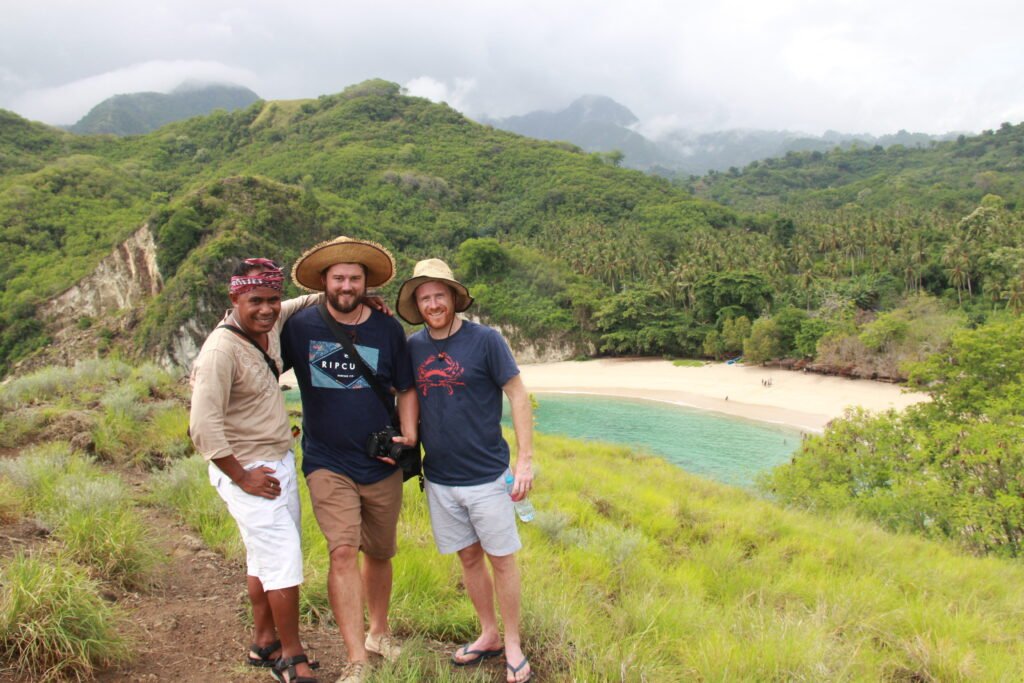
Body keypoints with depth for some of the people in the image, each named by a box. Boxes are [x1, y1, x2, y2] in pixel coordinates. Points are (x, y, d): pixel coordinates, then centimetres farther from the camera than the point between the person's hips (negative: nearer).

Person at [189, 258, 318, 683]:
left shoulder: (270, 324, 0)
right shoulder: (221, 350, -23)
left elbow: (306, 303, 21)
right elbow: (203, 428, -26)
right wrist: (242, 477, -18)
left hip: (280, 461, 8)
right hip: (247, 469, -8)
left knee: (266, 557, 18)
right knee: (284, 557, -6)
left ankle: (264, 643, 33)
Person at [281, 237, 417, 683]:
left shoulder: (388, 329, -1)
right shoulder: (300, 327, -4)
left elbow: (406, 388, 5)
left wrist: (408, 433, -8)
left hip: (381, 463, 2)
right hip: (328, 464, -2)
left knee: (378, 553, 16)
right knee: (343, 552, -15)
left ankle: (379, 633, 38)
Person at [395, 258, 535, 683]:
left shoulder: (485, 340, -10)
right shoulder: (413, 347, 2)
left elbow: (518, 396, -8)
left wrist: (525, 460, -12)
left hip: (486, 475, -4)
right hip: (439, 478, 4)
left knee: (501, 560, 6)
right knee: (469, 559, 16)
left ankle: (513, 645, 23)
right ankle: (488, 636, 34)